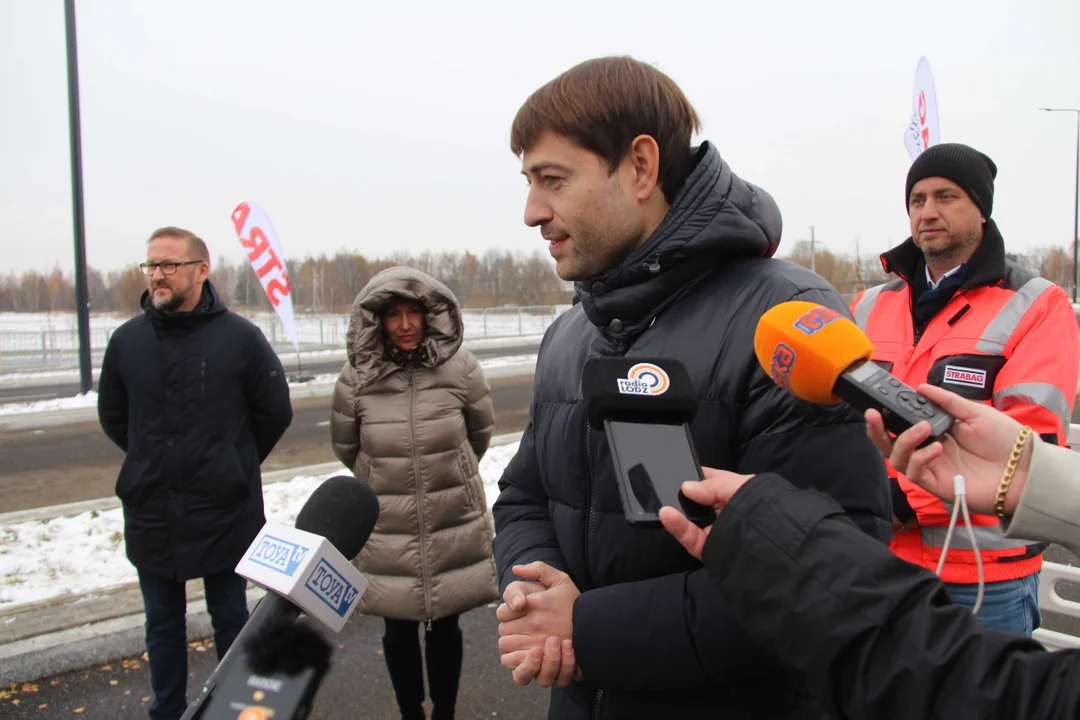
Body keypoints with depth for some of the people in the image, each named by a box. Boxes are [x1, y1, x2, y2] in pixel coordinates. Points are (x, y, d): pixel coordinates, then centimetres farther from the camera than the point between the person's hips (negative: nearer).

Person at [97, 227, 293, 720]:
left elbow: (275, 411, 0)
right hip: (151, 513, 3)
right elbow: (113, 416, 12)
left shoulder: (240, 336, -10)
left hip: (225, 512, -2)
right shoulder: (127, 339, -2)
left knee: (231, 619, 14)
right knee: (163, 625, 17)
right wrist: (155, 461, 10)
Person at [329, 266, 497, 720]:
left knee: (444, 626, 14)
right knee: (399, 631, 14)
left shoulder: (459, 367, -9)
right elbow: (345, 446, 7)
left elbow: (482, 432, 7)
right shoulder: (357, 376, -10)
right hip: (386, 528, 0)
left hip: (454, 524, 0)